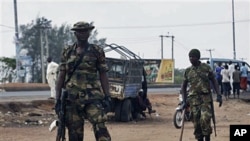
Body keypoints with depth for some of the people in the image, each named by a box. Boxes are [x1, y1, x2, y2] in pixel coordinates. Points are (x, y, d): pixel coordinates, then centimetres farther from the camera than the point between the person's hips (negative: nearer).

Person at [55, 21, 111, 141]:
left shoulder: (97, 52, 6)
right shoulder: (67, 52, 11)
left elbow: (103, 75, 5)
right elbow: (61, 76, 11)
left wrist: (107, 96, -4)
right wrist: (58, 99, 6)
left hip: (93, 98, -2)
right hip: (72, 98, 2)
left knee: (100, 127, -18)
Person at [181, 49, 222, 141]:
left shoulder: (206, 68, 2)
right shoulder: (187, 71, 8)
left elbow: (214, 81, 4)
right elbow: (183, 87, 14)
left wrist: (218, 95, -5)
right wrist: (184, 101, 4)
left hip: (206, 98, -2)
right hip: (193, 99, 2)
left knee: (205, 119, -19)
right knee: (196, 122, -1)